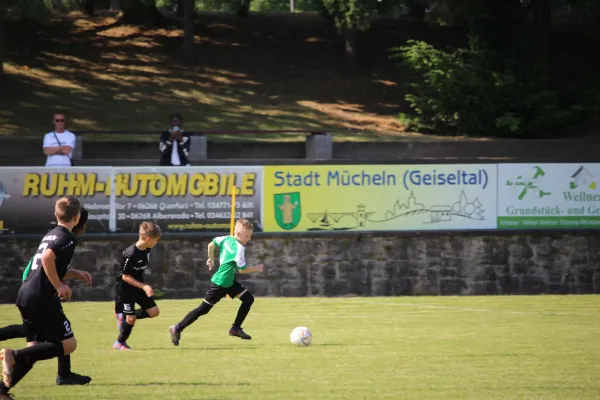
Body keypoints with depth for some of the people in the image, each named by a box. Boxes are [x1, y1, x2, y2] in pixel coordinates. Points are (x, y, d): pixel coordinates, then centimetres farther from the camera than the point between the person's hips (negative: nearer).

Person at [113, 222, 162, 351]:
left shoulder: (146, 250, -5)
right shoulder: (131, 254, -29)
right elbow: (125, 277, -23)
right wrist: (143, 287, -26)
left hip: (139, 284, 8)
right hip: (126, 287, -8)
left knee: (153, 311, 2)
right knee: (131, 318, -4)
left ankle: (124, 316, 18)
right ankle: (120, 343, 18)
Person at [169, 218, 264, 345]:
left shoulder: (226, 239, 2)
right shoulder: (239, 248, -23)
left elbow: (211, 245, 14)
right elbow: (242, 269, -18)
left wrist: (211, 259, 28)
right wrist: (256, 268, -3)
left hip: (229, 281, 10)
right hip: (219, 284, -10)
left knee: (249, 299, 4)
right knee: (204, 308, -3)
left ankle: (236, 328, 10)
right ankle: (177, 329, 6)